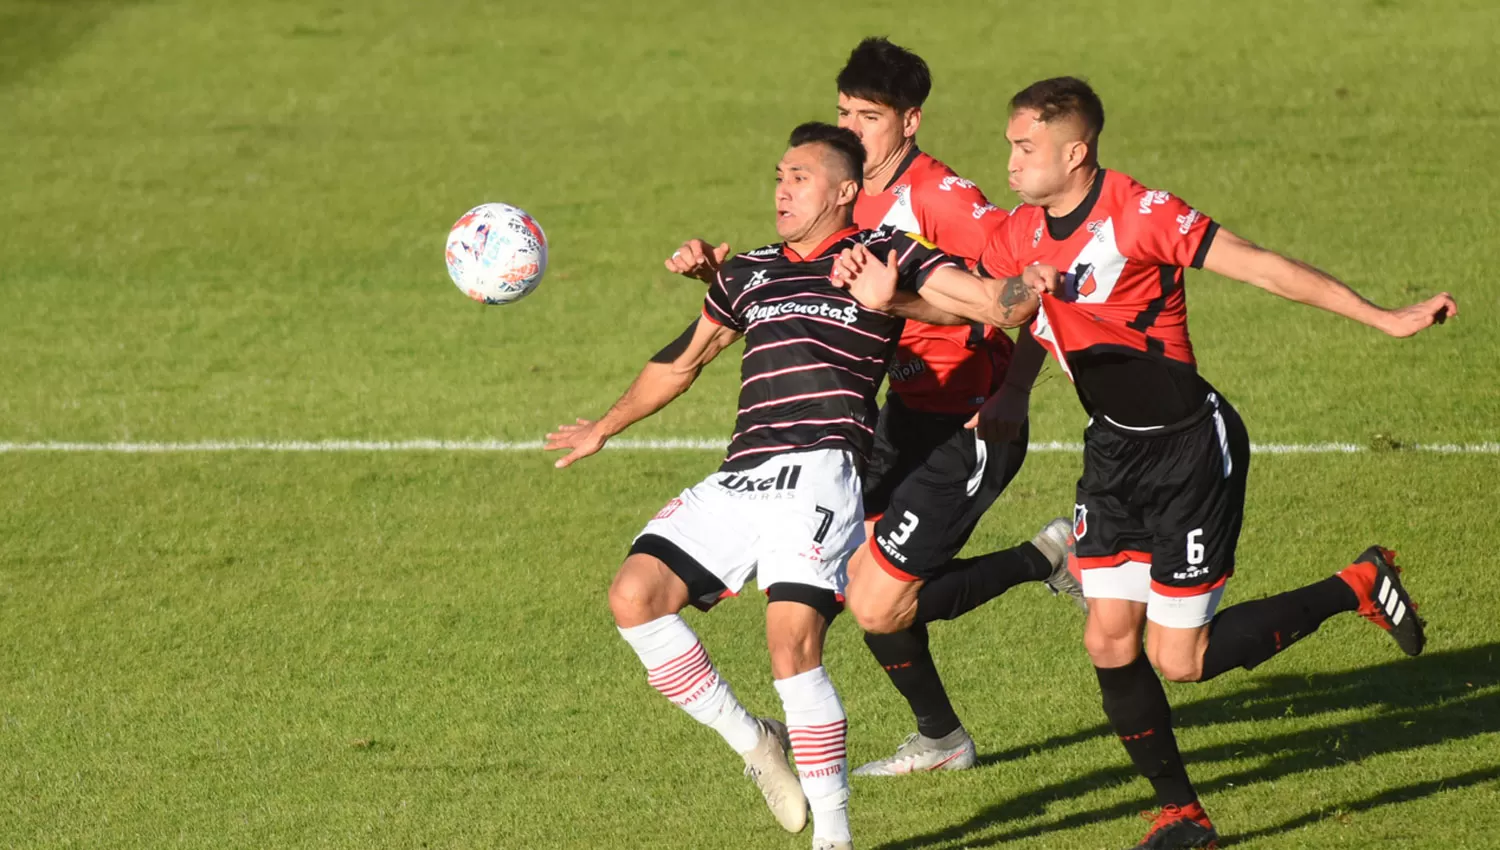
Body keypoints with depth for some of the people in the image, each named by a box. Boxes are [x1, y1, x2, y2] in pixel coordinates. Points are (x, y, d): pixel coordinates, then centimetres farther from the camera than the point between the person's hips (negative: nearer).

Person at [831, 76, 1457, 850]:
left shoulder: (1140, 215, -21)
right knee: (1109, 639, 1)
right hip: (1115, 447, 7)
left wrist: (1387, 320, -23)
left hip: (1190, 445, -7)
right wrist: (888, 298, -13)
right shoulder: (1022, 236, 0)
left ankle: (1356, 588, 12)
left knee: (1177, 657, -5)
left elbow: (1260, 266, -22)